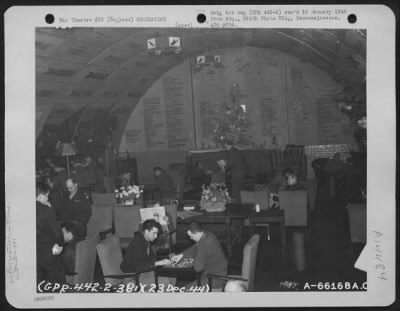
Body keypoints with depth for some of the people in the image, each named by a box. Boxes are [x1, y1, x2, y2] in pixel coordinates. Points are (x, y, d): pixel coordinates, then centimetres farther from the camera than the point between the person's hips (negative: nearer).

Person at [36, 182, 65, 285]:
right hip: (49, 253, -5)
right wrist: (59, 244, 3)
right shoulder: (47, 210, -18)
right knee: (57, 281, 11)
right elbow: (56, 231, -16)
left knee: (38, 284, 15)